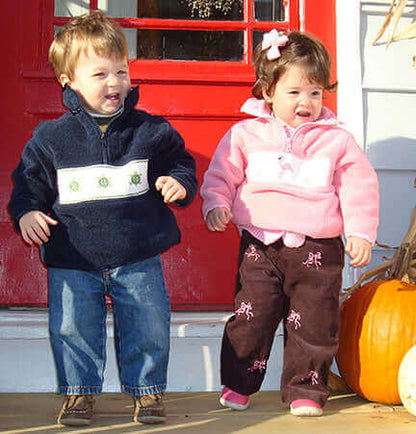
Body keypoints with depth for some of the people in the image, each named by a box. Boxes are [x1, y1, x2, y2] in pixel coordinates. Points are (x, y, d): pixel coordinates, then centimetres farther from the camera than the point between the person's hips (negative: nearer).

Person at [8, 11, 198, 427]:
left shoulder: (152, 131, 0)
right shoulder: (50, 138, -2)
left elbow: (181, 161, 12)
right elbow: (29, 181, 6)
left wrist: (179, 182, -8)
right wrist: (26, 212, -11)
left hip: (139, 256, 0)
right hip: (73, 259, 0)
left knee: (147, 328, 6)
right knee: (72, 328, 5)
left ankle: (147, 389, 26)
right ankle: (78, 391, 26)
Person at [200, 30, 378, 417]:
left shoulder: (337, 140, 4)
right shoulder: (245, 134, 4)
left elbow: (359, 187, 5)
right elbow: (221, 174, 9)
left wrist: (360, 231, -3)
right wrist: (216, 204, -8)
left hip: (317, 249, 0)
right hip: (259, 244, 0)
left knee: (313, 323, 5)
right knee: (250, 317, 4)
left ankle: (305, 390, 20)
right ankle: (238, 384, 22)